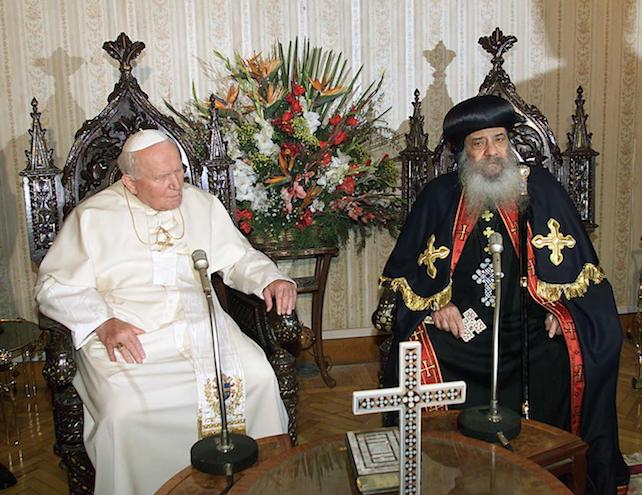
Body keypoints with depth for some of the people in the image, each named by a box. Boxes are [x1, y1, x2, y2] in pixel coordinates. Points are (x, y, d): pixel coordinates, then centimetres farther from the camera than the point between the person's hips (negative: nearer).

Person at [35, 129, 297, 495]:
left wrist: (271, 279, -4)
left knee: (258, 377, -20)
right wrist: (103, 322, -15)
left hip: (203, 326, 3)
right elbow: (55, 285, 0)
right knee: (127, 409, -30)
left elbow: (239, 257, 17)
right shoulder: (93, 217, 2)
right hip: (127, 338, -2)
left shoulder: (203, 204, 12)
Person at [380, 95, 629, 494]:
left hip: (531, 322, 0)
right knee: (421, 357, -25)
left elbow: (575, 261, 7)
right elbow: (407, 264, 9)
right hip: (459, 323, 0)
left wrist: (560, 307, -6)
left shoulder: (541, 188, 4)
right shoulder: (440, 196, 4)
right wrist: (437, 303, -5)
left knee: (566, 361, -25)